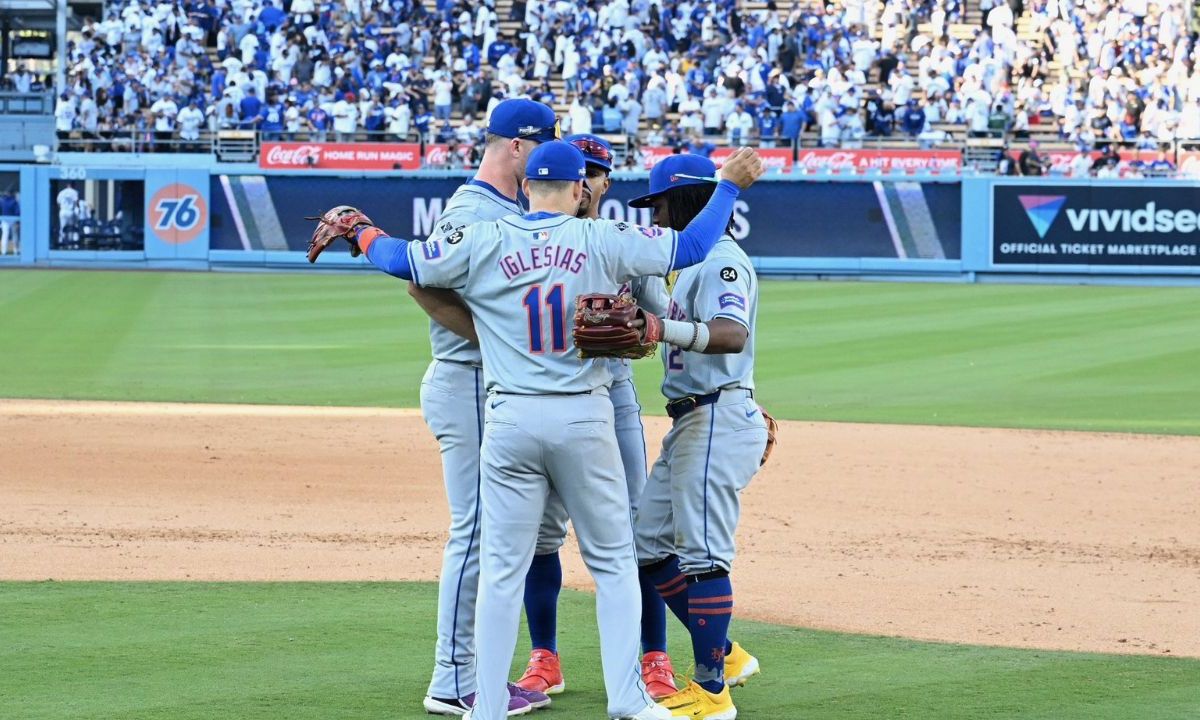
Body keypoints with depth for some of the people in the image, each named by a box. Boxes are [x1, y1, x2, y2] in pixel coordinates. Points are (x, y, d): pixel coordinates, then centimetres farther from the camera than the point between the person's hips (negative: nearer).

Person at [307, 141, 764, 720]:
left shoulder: (483, 243, -1)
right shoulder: (603, 241, -2)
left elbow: (401, 260, 5)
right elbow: (689, 247, 0)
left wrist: (358, 230, 25)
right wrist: (729, 187, 12)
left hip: (510, 418, 1)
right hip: (584, 417, -1)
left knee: (502, 568, 5)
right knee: (612, 561, 10)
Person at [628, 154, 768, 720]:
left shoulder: (722, 260, -13)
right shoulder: (697, 262, 19)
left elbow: (730, 335, -31)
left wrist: (662, 328, -46)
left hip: (718, 420, -11)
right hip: (690, 423, 11)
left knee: (700, 553, -10)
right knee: (649, 546, 12)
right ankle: (724, 655, 21)